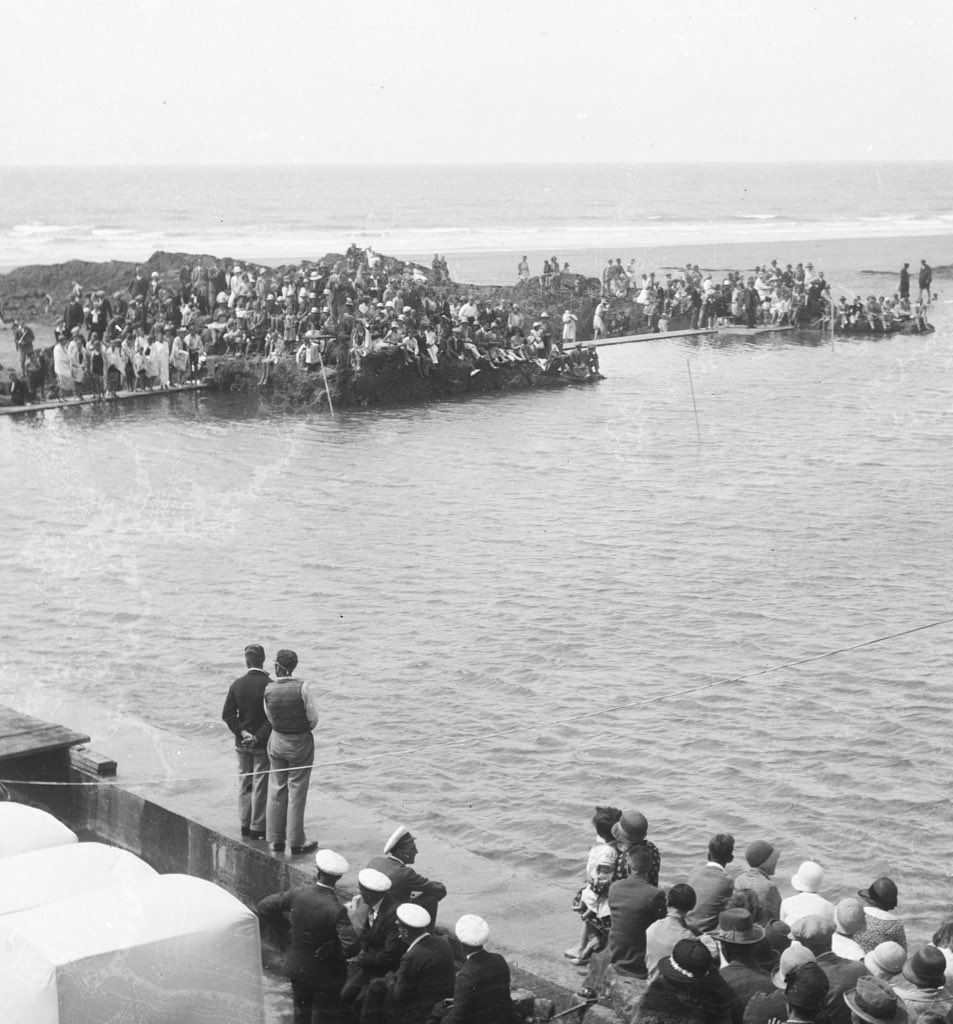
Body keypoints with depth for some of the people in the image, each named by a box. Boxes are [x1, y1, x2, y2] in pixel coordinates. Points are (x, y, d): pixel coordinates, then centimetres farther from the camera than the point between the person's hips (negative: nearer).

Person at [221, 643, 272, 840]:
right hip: (263, 744, -4)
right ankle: (257, 829, 8)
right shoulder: (269, 685, -16)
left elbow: (227, 714, -5)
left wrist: (242, 732, -8)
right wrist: (259, 737, -16)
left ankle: (245, 824, 23)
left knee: (244, 783, 16)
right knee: (261, 786, 4)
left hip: (242, 743, 4)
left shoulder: (237, 684, -4)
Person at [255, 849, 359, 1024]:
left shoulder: (298, 893, -16)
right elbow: (351, 947, -33)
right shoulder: (337, 910, -29)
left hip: (296, 968, 4)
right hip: (325, 976, -4)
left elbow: (268, 906, -1)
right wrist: (333, 949, -13)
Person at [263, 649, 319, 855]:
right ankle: (296, 842, 8)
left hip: (277, 741, 3)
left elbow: (270, 717, 2)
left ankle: (276, 840, 18)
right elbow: (313, 719, -11)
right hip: (300, 742, -3)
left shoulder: (268, 689, -8)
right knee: (296, 791, 4)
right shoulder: (302, 688, -18)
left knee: (276, 789, 13)